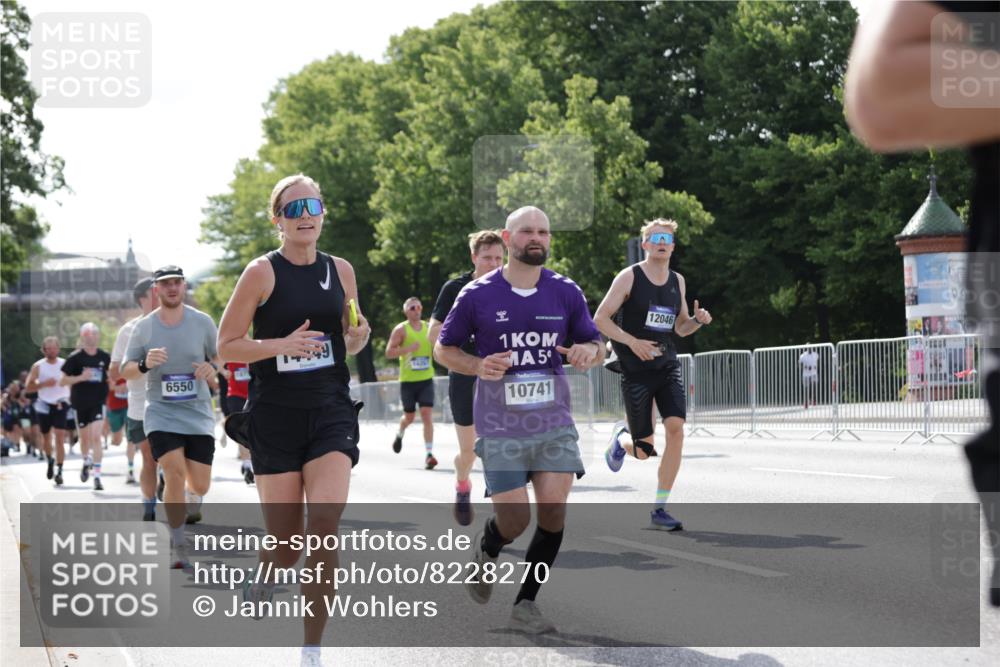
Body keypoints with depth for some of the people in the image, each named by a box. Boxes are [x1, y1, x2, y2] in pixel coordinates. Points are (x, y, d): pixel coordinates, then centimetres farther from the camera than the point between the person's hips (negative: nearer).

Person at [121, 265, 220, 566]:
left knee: (200, 484, 0)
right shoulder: (143, 327, 1)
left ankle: (192, 503, 40)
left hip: (198, 414, 1)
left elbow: (219, 357, 12)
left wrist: (212, 369, -11)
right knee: (174, 473, -19)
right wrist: (144, 365, -17)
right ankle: (178, 546, -7)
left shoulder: (202, 322, 1)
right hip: (161, 413, -1)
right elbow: (125, 371, 4)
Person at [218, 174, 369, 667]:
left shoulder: (340, 271, 8)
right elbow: (226, 346, -5)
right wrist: (283, 344, -19)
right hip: (276, 418, -2)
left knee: (324, 525, -16)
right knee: (286, 545, 2)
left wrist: (358, 336, -2)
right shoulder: (262, 272, -5)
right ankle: (263, 579, 41)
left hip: (331, 412, 2)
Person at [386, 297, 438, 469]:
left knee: (427, 415, -11)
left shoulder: (429, 328, 8)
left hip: (426, 379, 2)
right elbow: (389, 353, -8)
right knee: (409, 416, 9)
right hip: (407, 380, -2)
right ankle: (400, 434, 44)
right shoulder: (401, 329, -3)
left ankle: (429, 454, -13)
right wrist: (408, 348, -21)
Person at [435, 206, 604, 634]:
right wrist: (478, 366, -14)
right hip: (500, 426, -2)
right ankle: (485, 550, 31)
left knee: (554, 511, -10)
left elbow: (596, 346, 14)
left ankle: (525, 604, 5)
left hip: (554, 422, 2)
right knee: (515, 521, -5)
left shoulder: (566, 293, 4)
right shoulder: (477, 295, -3)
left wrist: (589, 352, -11)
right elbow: (444, 349, 6)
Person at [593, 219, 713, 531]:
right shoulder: (629, 277, -6)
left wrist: (697, 320, -3)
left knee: (676, 428, -17)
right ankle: (621, 436, 38)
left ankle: (659, 510, -7)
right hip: (636, 371, -4)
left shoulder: (678, 281, 9)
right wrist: (632, 341, -20)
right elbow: (600, 318, -7)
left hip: (667, 366, 4)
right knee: (643, 451, -2)